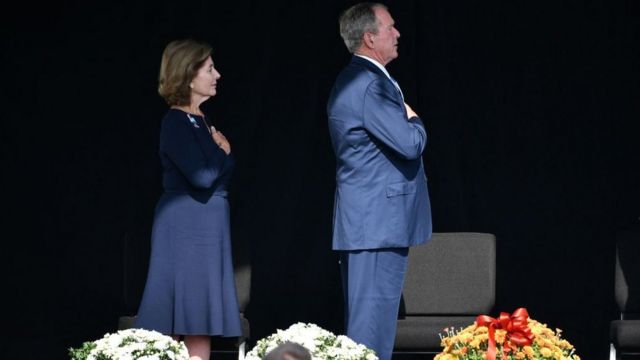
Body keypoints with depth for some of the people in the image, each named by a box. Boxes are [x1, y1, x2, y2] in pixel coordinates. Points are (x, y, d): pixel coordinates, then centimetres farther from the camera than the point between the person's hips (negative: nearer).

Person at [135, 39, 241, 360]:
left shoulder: (202, 121, 14)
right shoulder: (176, 122, -12)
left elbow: (225, 169, 16)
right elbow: (202, 176, -19)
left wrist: (221, 153, -3)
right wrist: (222, 152, -3)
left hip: (208, 225, 8)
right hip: (185, 225, -8)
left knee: (202, 326, 6)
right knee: (184, 318, -7)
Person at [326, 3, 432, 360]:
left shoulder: (355, 80, 17)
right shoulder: (369, 86, -18)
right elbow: (410, 143, -21)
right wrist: (414, 120, -2)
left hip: (365, 222, 11)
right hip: (378, 223, -11)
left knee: (369, 323, 14)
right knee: (373, 326, -9)